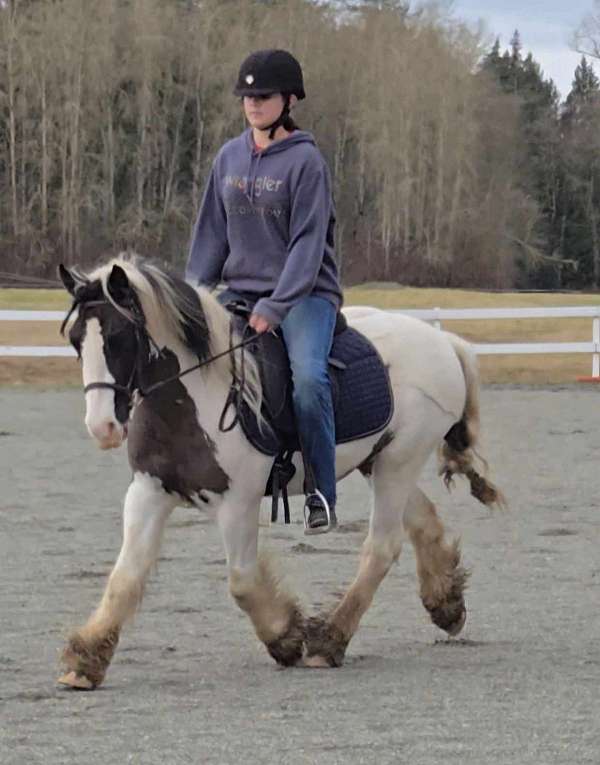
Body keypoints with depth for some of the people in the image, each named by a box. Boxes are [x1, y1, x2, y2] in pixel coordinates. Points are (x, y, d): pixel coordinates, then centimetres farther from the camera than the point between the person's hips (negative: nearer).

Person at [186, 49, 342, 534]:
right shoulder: (230, 158, 9)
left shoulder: (306, 161, -8)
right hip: (240, 290, 6)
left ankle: (322, 495, -20)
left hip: (304, 294, -6)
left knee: (307, 377, -30)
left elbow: (307, 243, -13)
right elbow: (212, 234, 13)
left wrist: (275, 307, -21)